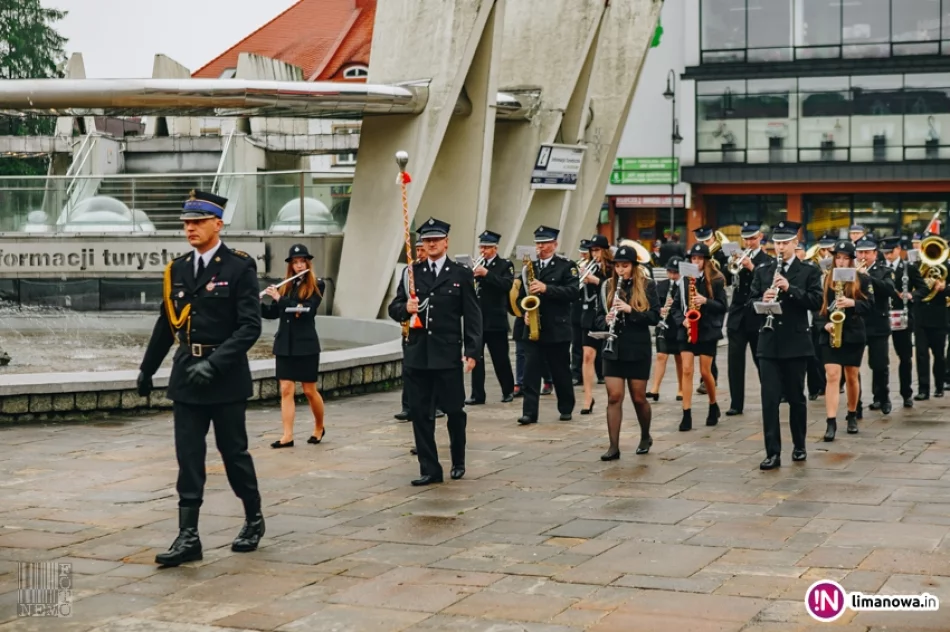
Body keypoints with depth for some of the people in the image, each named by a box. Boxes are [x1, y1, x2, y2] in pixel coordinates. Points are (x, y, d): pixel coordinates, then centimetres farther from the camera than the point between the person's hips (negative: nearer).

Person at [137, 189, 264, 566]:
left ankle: (254, 520, 27)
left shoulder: (240, 268, -9)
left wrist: (215, 363, -24)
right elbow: (166, 324, 17)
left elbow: (250, 327, -15)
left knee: (234, 453, 7)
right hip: (186, 378, 5)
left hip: (226, 379, -4)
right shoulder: (177, 269, 8)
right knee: (188, 458, 1)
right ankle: (188, 537, 2)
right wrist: (147, 369, 22)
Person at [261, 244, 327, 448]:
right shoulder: (286, 286, 9)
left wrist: (280, 299, -19)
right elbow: (272, 313, 9)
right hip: (284, 344, 4)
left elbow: (307, 310, -17)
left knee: (309, 391, 4)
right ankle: (287, 436, -2)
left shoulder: (317, 285, -4)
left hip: (306, 344, -4)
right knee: (286, 390, -1)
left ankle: (319, 427, 26)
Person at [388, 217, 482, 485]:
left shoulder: (461, 274, 2)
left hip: (448, 354, -3)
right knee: (419, 412, 2)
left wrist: (471, 352, -8)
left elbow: (472, 316, -1)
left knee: (454, 410, 4)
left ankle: (458, 462, 26)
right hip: (417, 353, 3)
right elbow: (394, 308, 10)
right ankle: (429, 469, 9)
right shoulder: (412, 272, 10)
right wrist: (405, 308, -13)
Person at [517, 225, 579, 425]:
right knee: (530, 371, -5)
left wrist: (546, 288, -22)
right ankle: (529, 412, -6)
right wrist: (525, 312, -3)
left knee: (561, 371, 7)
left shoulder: (566, 266, -1)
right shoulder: (530, 267, 13)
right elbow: (521, 295, 16)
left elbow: (573, 291, -14)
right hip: (533, 328, 3)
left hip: (557, 329, -3)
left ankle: (566, 409, 22)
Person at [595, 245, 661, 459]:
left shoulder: (647, 285, -2)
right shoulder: (608, 286, 6)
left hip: (638, 349, -2)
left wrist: (630, 310, -21)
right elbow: (599, 316, 9)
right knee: (614, 397, -5)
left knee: (638, 398, 7)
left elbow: (655, 317, -8)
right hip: (613, 349, 2)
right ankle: (614, 447, -2)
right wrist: (606, 321, -14)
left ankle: (645, 437, 31)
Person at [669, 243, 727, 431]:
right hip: (687, 330, 2)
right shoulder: (683, 280, 5)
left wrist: (706, 301, -18)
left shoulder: (716, 280, -2)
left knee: (705, 372, 3)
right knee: (687, 370, -6)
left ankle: (713, 406, 27)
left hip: (708, 331, -2)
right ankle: (687, 415, -5)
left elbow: (723, 306, -2)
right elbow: (675, 306, 7)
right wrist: (682, 320, -10)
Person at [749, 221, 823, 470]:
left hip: (796, 343, -2)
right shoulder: (762, 271, 9)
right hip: (768, 343, 2)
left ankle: (799, 446, 25)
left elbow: (816, 302, -9)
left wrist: (789, 288, -21)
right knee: (769, 399, -4)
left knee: (796, 397, 9)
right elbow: (751, 301, 8)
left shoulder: (809, 271, 1)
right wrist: (762, 300, -15)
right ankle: (773, 453, -3)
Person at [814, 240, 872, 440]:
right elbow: (817, 306, 5)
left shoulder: (861, 280, 2)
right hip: (830, 335, 0)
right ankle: (831, 422, -14)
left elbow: (869, 306, -2)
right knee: (832, 376, -10)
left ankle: (852, 416, 29)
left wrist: (852, 303, -20)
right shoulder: (826, 279, 5)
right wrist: (824, 324, -12)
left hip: (854, 334, 0)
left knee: (851, 377, 10)